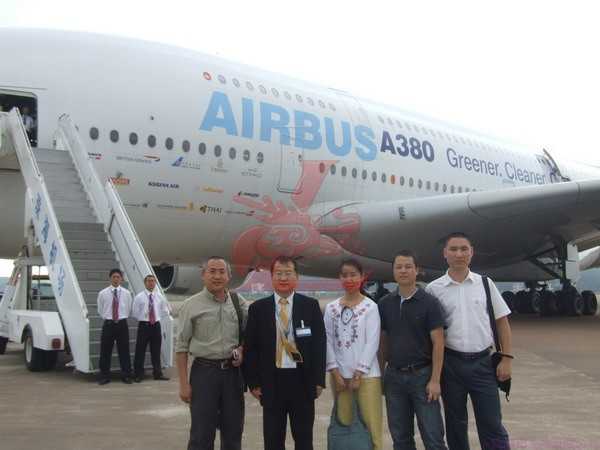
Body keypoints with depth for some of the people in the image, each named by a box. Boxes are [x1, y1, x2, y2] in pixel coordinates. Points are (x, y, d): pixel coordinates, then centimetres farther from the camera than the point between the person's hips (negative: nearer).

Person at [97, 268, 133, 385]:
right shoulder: (102, 293, -1)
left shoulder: (126, 293, 2)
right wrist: (107, 318, 10)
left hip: (122, 324, 1)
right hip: (108, 324, 0)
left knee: (124, 351, 5)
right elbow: (100, 311, 11)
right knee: (105, 351, 3)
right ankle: (104, 376, 15)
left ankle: (126, 376, 14)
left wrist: (122, 318, 10)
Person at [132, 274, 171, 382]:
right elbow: (134, 313, 0)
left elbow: (165, 311, 16)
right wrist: (143, 318, 0)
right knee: (140, 351, 0)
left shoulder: (159, 297, 5)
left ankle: (158, 373, 19)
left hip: (156, 325, 3)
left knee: (156, 351, 10)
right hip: (144, 325, -3)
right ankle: (138, 375, 10)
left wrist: (158, 316, 7)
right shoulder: (139, 297, -4)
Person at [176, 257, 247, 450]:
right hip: (204, 371, -3)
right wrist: (184, 383, -8)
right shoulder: (192, 305, -5)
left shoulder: (239, 302, 4)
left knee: (233, 433, 13)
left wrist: (242, 349, -5)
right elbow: (181, 347, -5)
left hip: (233, 371, 3)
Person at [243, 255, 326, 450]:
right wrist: (253, 383, -2)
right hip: (271, 381, 0)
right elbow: (250, 348, 3)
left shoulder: (311, 305, 2)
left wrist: (318, 380, -4)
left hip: (302, 380, 0)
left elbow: (319, 344, 1)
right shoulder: (257, 308, 3)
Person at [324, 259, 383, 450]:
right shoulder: (331, 308, 7)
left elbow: (372, 342, -7)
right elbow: (328, 341, 5)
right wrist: (335, 373, -3)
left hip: (366, 374, -3)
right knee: (344, 424, 7)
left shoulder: (370, 307, -3)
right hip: (340, 375, 3)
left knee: (371, 425, -5)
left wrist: (358, 374, -10)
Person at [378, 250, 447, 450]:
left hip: (422, 375, -3)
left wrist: (435, 380, -13)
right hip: (394, 376, 4)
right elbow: (383, 341, 11)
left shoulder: (429, 302, -6)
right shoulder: (385, 304, 5)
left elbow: (438, 343, -8)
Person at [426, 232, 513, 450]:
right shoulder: (434, 288, -1)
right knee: (455, 424, 13)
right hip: (450, 363, 0)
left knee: (492, 425, 3)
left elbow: (502, 321, 6)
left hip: (482, 362, 0)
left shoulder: (485, 283, 3)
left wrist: (507, 358, -1)